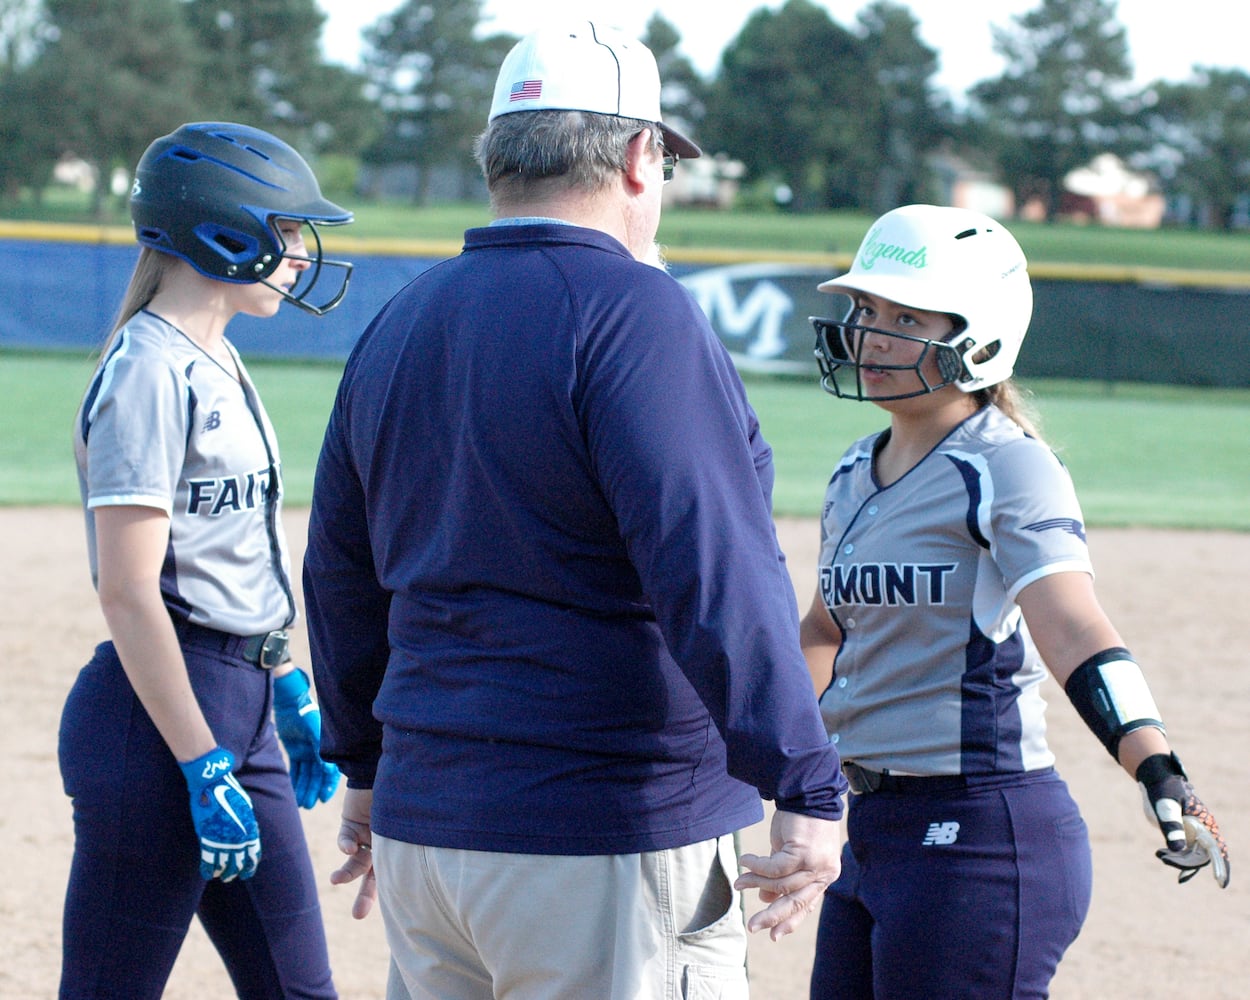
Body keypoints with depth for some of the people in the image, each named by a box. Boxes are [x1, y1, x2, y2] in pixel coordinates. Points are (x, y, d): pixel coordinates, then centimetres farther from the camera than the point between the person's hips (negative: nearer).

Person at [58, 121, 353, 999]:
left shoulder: (219, 366, 14)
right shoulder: (149, 372, -15)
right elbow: (128, 592, -19)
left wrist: (291, 695, 24)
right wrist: (205, 768, -22)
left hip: (238, 711, 10)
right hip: (157, 716, -10)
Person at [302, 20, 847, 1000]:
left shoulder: (398, 324, 12)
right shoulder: (634, 309, -12)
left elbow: (342, 575, 21)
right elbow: (714, 570, -22)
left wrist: (364, 766, 33)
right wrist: (806, 789, -22)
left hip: (421, 824, 8)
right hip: (608, 845, -8)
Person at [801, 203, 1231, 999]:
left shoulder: (1008, 469, -12)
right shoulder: (856, 473, 12)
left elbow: (1072, 627, -27)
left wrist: (1160, 773, -40)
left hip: (983, 835, -8)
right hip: (872, 829, 8)